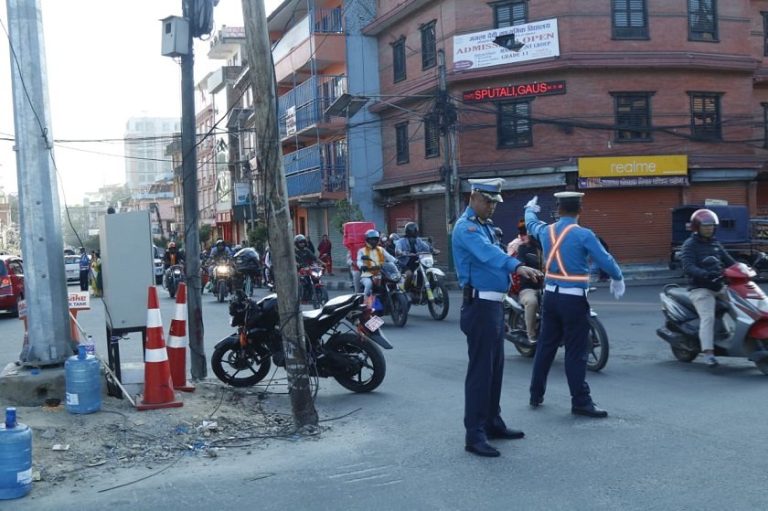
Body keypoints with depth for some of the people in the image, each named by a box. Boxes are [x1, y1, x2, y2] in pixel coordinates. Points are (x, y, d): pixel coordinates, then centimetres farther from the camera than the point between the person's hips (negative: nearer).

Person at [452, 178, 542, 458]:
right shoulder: (466, 227, -14)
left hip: (494, 304, 10)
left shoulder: (485, 225, 18)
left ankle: (492, 422, 26)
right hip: (480, 305, -10)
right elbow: (487, 253, -33)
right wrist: (516, 266, -49)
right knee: (481, 369, -9)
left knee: (496, 367, 15)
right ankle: (474, 434, -6)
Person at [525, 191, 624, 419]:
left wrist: (530, 209, 51)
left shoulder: (546, 231, 6)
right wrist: (618, 278, 9)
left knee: (545, 346, 14)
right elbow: (605, 261, -11)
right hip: (573, 299, -6)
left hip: (550, 295, 6)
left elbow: (531, 224, 29)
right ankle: (581, 401, 1)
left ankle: (536, 394, 23)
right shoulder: (583, 235, -12)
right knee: (576, 352, -3)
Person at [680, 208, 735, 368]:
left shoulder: (715, 243, 18)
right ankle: (708, 352, -26)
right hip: (701, 288, -7)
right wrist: (705, 274, -35)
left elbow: (729, 261, 21)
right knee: (708, 317, -22)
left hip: (719, 287, 7)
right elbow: (688, 267, -18)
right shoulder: (690, 245, -4)